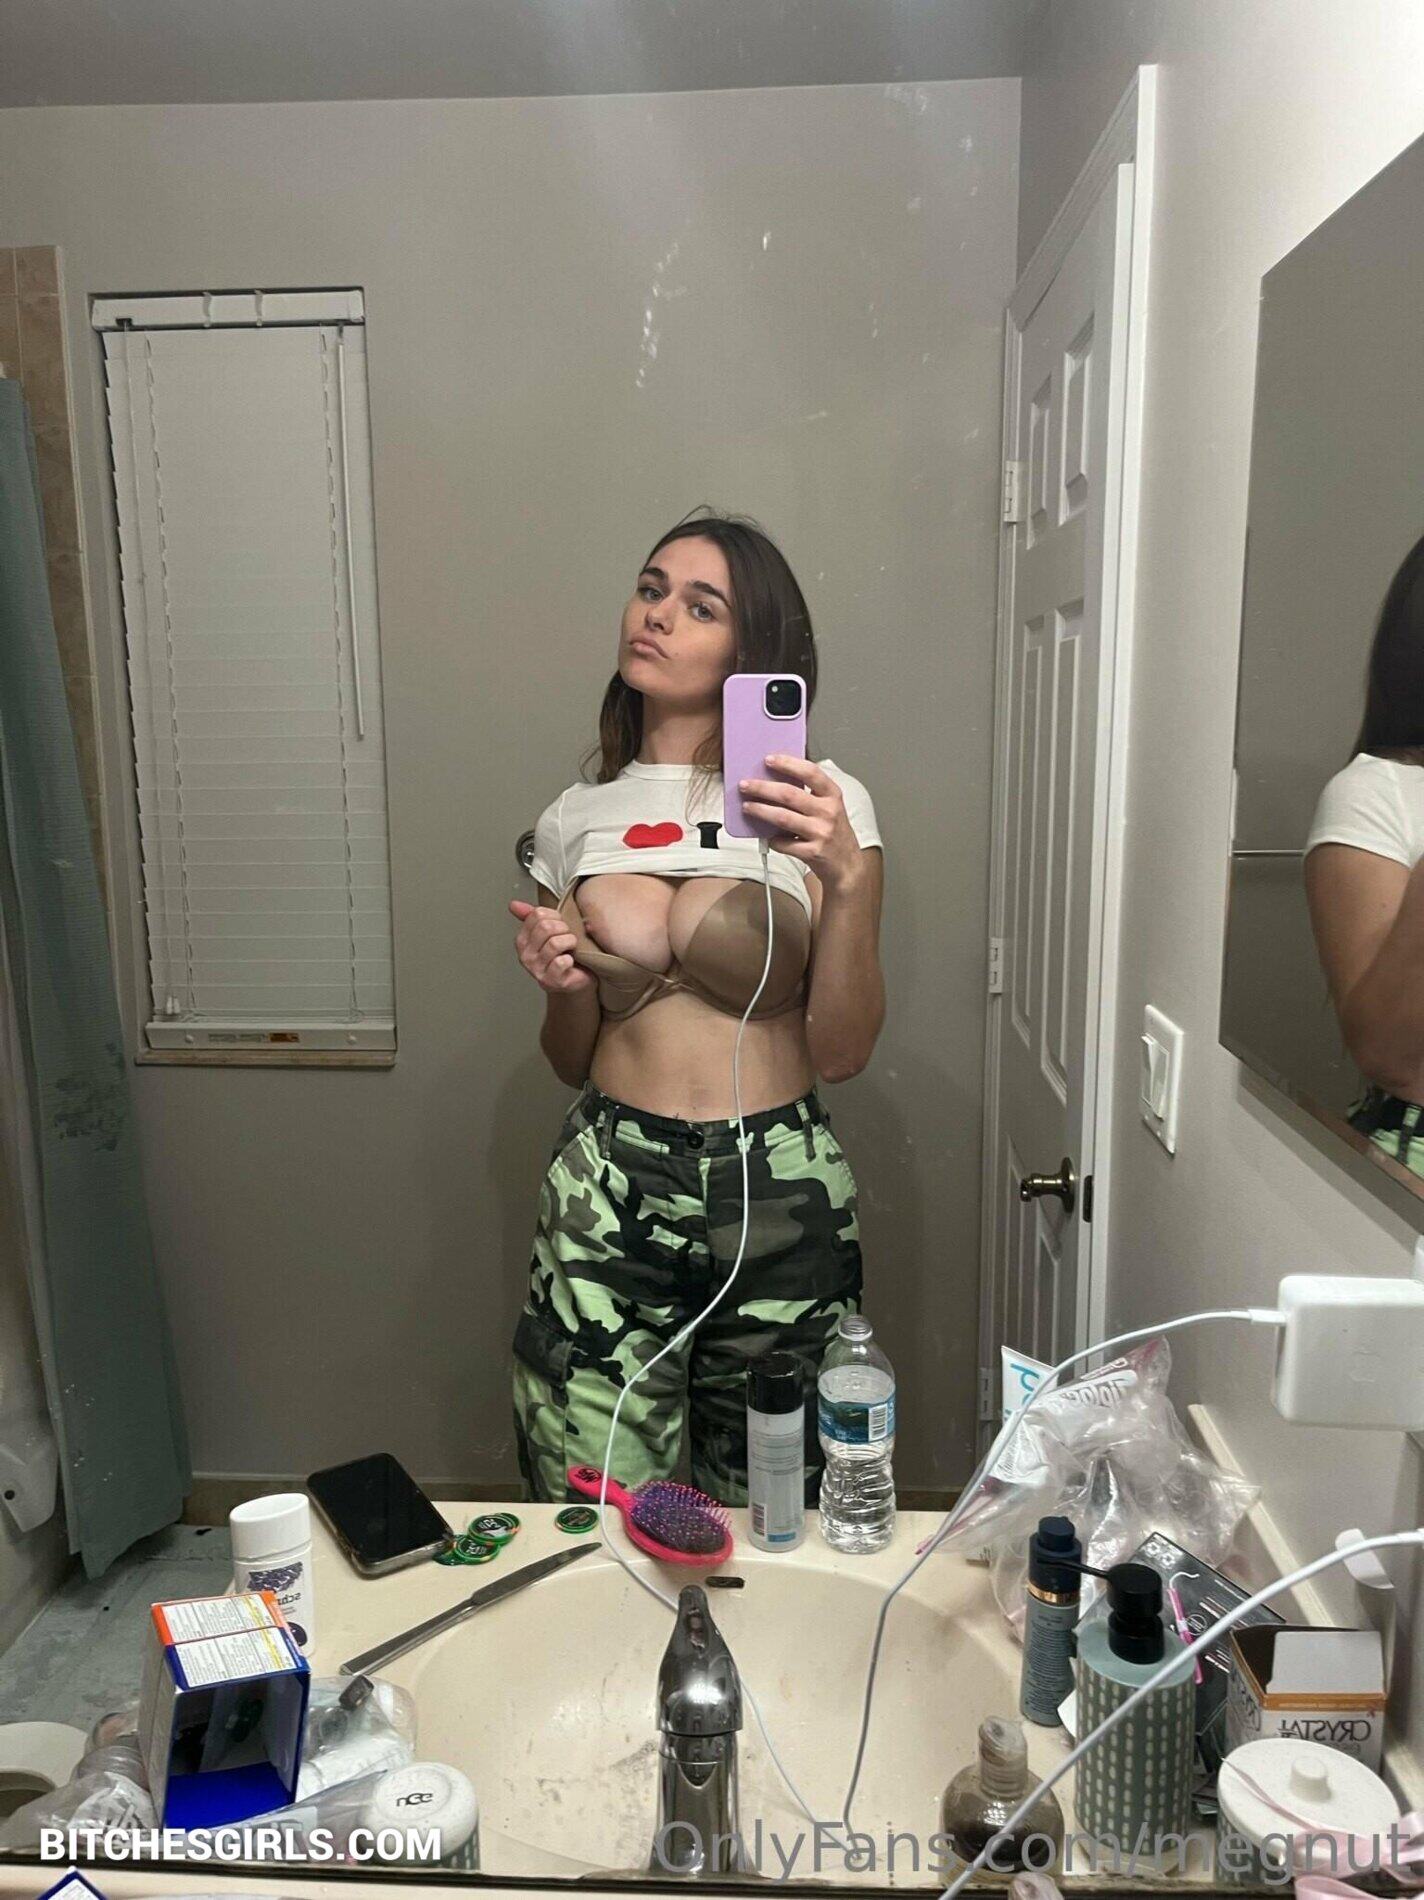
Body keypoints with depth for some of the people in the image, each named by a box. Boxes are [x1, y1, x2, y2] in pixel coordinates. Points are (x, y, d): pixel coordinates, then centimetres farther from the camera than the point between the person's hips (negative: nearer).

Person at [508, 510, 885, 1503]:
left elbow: (841, 1053, -8)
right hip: (608, 1189, 2)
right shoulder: (575, 819, 6)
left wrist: (846, 878, -20)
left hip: (779, 1194, -2)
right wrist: (562, 989, -8)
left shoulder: (828, 805, -2)